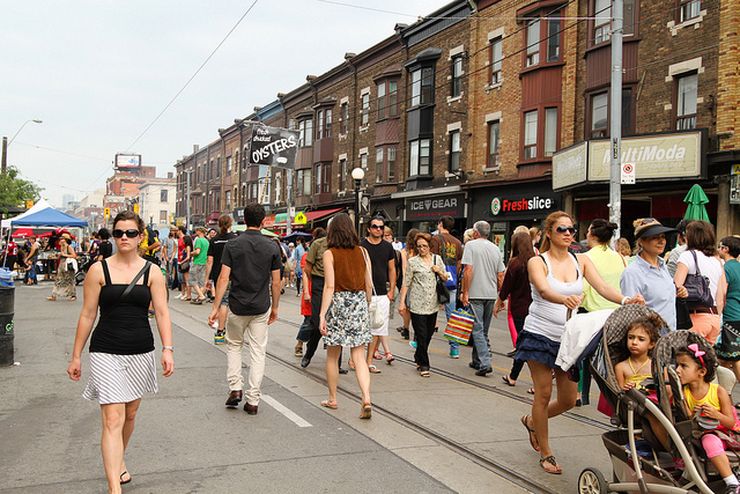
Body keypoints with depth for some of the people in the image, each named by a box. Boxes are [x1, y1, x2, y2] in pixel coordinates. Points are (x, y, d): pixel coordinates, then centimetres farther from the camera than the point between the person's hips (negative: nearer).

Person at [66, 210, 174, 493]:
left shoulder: (152, 272, 1)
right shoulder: (99, 270, -3)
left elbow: (162, 313, -3)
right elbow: (87, 316, 0)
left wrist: (167, 349, -15)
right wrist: (76, 356, 2)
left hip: (141, 352, 3)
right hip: (106, 353, -3)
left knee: (130, 413, 18)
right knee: (113, 419, -10)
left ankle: (119, 460, 44)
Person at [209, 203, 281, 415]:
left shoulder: (232, 245, -6)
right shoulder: (272, 247, -3)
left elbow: (224, 278, -10)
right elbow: (276, 282, 0)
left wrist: (215, 307, -5)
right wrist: (275, 307, 12)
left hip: (237, 306, 0)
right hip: (261, 308, 0)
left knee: (234, 345, 20)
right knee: (258, 352, 7)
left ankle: (235, 388, 10)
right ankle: (253, 400, 8)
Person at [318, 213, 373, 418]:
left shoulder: (330, 253, -6)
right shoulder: (362, 252, 4)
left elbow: (330, 286, -12)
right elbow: (369, 285, 6)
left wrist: (322, 314, -11)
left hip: (338, 303, -3)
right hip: (359, 303, 3)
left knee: (332, 356, 13)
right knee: (359, 356, 4)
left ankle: (332, 399, 24)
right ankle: (366, 399, -11)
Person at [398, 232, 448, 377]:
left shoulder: (437, 259, 9)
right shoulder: (412, 262, -2)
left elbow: (446, 278, 16)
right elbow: (406, 283, -2)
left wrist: (439, 271, -5)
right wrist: (402, 302, -6)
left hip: (433, 304, 4)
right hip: (417, 305, -4)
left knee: (428, 335, 12)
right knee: (421, 335, -5)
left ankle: (418, 358, 32)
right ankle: (423, 365, 5)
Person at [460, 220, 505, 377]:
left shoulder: (471, 245, -6)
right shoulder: (495, 248, 10)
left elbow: (468, 270, -15)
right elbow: (501, 275, 10)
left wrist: (465, 292, -11)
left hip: (476, 294, -6)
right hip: (491, 294, 6)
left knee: (478, 330, -5)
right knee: (484, 329, 15)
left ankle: (485, 363, -14)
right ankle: (477, 360, 24)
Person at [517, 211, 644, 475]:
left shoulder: (581, 261, 5)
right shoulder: (537, 262, -8)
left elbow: (603, 287, -9)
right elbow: (544, 290, -28)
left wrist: (625, 300, -30)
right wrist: (565, 299, -50)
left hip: (568, 335, 5)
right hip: (540, 333, -4)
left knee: (568, 400, 7)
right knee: (544, 393, 0)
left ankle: (532, 421, 37)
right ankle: (546, 454, 16)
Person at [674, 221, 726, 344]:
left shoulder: (688, 255, -4)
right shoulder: (717, 261, 16)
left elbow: (676, 287, -14)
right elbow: (721, 296, 17)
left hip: (696, 315, -7)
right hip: (714, 316, 7)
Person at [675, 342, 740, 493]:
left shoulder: (719, 391, -9)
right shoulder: (683, 393, -5)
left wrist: (716, 415, -26)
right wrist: (691, 416, -25)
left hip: (725, 432, 1)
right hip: (704, 434, -1)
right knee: (710, 441, -33)